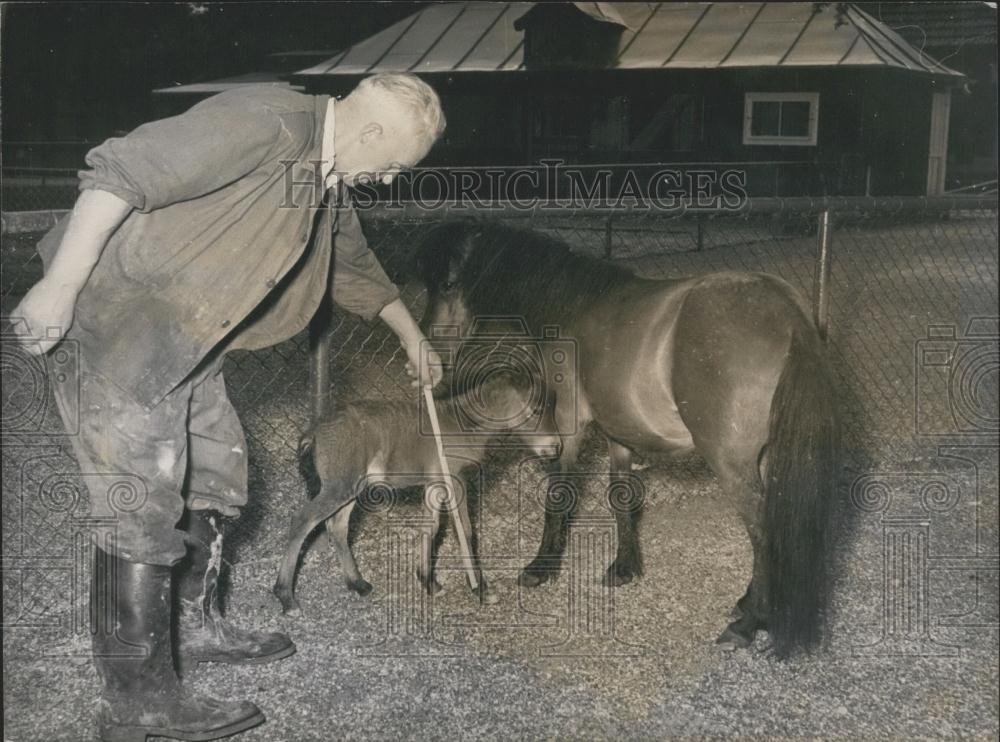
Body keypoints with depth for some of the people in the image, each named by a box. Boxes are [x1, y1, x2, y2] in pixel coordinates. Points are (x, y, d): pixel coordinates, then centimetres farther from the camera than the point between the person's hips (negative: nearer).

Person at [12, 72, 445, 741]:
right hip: (116, 310, -10)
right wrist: (59, 285, -25)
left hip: (185, 335, 10)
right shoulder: (264, 122, -21)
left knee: (215, 473, 17)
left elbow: (356, 264, 30)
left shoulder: (330, 182, 11)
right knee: (145, 503, -10)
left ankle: (192, 627, 34)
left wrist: (412, 336, 39)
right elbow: (120, 173, -26)